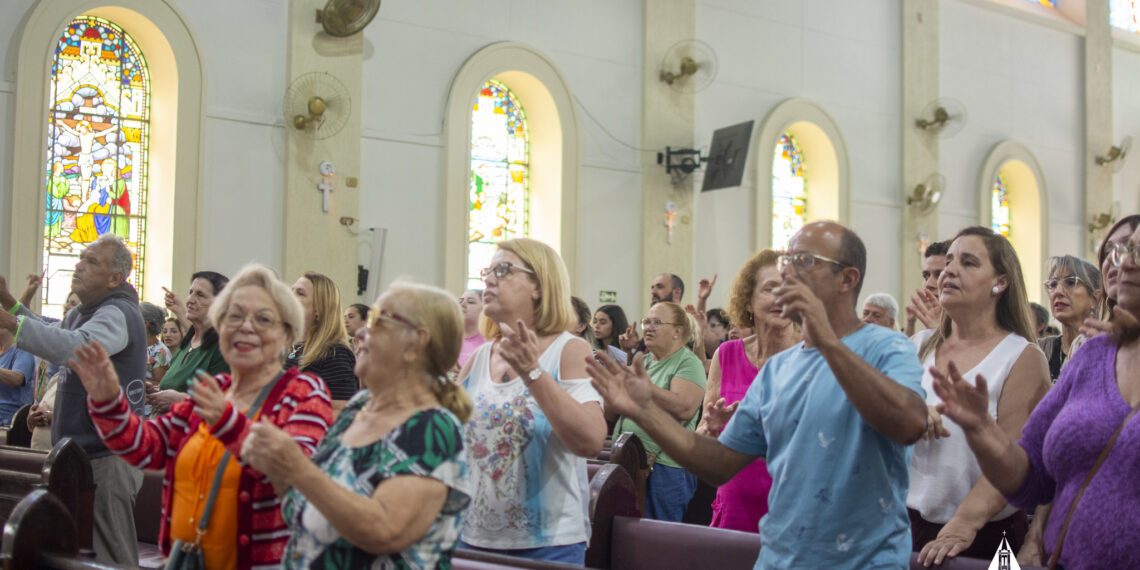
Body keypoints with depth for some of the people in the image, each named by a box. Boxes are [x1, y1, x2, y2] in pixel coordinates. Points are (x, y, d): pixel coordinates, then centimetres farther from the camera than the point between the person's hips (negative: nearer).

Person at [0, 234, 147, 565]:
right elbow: (53, 337, 35)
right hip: (80, 452, 11)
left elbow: (73, 347, -33)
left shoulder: (118, 314, -16)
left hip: (107, 457, -11)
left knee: (109, 557, -7)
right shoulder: (82, 313, 18)